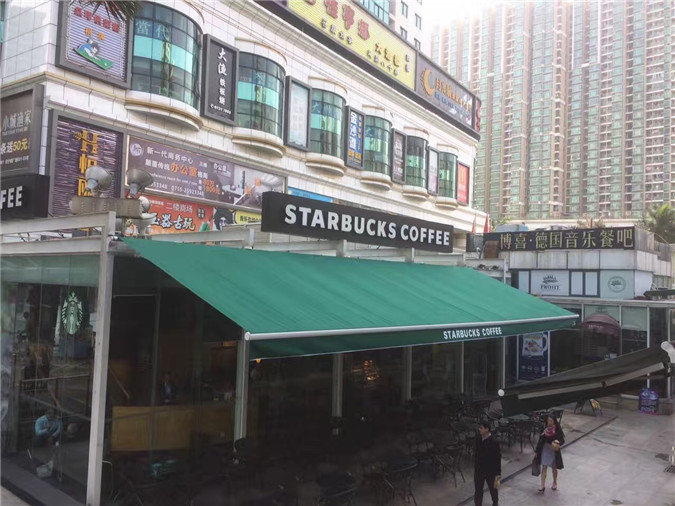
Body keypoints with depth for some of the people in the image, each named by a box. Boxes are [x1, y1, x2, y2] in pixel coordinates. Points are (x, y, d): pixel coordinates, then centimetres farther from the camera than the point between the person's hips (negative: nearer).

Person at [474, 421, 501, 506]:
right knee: (478, 490, 8)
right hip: (479, 470, 4)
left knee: (493, 489, 18)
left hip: (491, 471, -4)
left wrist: (498, 474, -17)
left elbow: (497, 458, -17)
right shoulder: (478, 439, -3)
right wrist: (476, 468, 14)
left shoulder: (494, 441, -21)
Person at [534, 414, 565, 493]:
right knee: (544, 468, -1)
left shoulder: (557, 429, -13)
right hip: (545, 450, 1)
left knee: (554, 468, 17)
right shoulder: (544, 429, -7)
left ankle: (555, 483, 39)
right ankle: (543, 486, 2)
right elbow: (541, 440, 0)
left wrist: (558, 443, -33)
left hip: (554, 451, -1)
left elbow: (562, 440, -10)